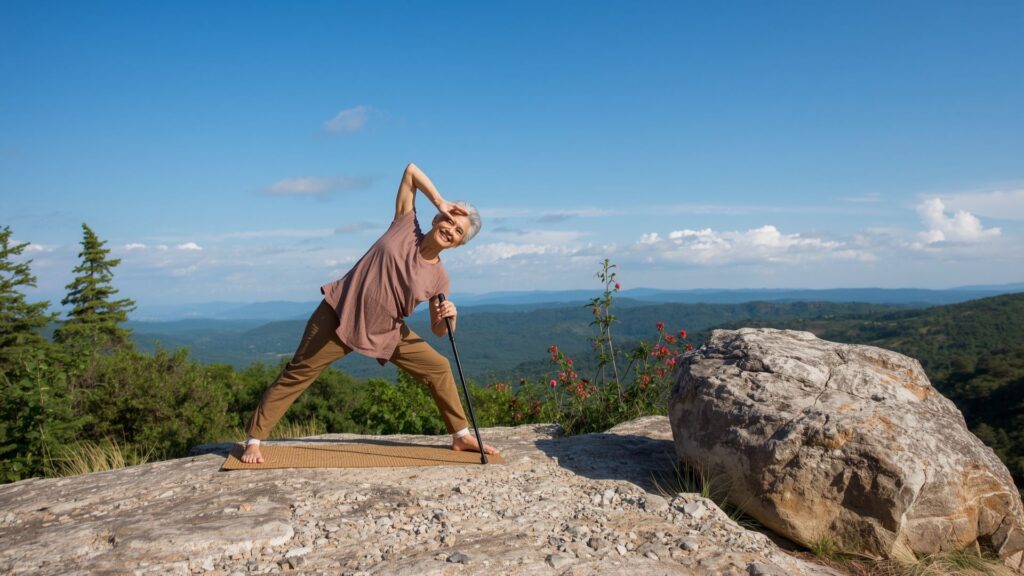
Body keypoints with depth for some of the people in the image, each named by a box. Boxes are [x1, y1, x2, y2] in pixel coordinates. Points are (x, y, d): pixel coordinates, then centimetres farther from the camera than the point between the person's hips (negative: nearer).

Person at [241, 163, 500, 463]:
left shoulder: (439, 277, -5)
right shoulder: (405, 227, -9)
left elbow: (439, 331, -1)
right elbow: (411, 171, -8)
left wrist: (449, 317, -23)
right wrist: (440, 203, -16)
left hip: (386, 332, 3)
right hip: (339, 315, -3)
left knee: (439, 367, -1)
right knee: (298, 373, -1)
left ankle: (461, 436, 14)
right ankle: (254, 439, 13)